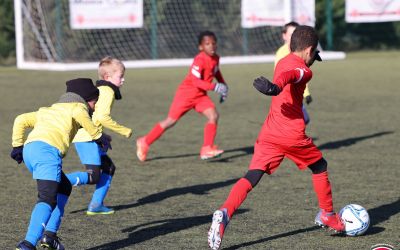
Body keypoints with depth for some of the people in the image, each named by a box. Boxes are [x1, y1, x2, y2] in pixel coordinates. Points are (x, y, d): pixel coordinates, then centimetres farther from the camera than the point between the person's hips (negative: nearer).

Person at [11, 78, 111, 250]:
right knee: (47, 199, -18)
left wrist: (17, 146, 31)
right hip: (47, 150, -8)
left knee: (64, 188, 26)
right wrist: (97, 136, -3)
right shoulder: (77, 106, 15)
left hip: (28, 149, 8)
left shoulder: (49, 110, 37)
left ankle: (50, 235, 15)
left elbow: (21, 120, 32)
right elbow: (80, 115, -11)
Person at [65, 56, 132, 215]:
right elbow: (103, 117, -23)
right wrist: (124, 131, -14)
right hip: (87, 138, -10)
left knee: (109, 168, 15)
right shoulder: (108, 91, -10)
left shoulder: (98, 89, 21)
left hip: (82, 137, 10)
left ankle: (96, 205, 14)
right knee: (93, 177, -11)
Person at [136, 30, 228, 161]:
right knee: (171, 121, -1)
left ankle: (207, 149, -12)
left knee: (213, 115, -14)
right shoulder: (199, 60, -25)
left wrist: (223, 86, 12)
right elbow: (195, 81, -32)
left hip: (201, 95, 7)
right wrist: (214, 87, -37)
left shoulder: (215, 58, 1)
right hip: (186, 93, -7)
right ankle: (145, 142, 15)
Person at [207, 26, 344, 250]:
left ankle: (225, 213, -32)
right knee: (320, 167, 21)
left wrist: (308, 61, 47)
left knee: (252, 177, -8)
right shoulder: (303, 70, -4)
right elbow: (289, 76, -30)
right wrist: (275, 87, -49)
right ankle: (327, 215, 33)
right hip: (294, 135, -6)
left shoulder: (283, 62, 20)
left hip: (269, 134, 6)